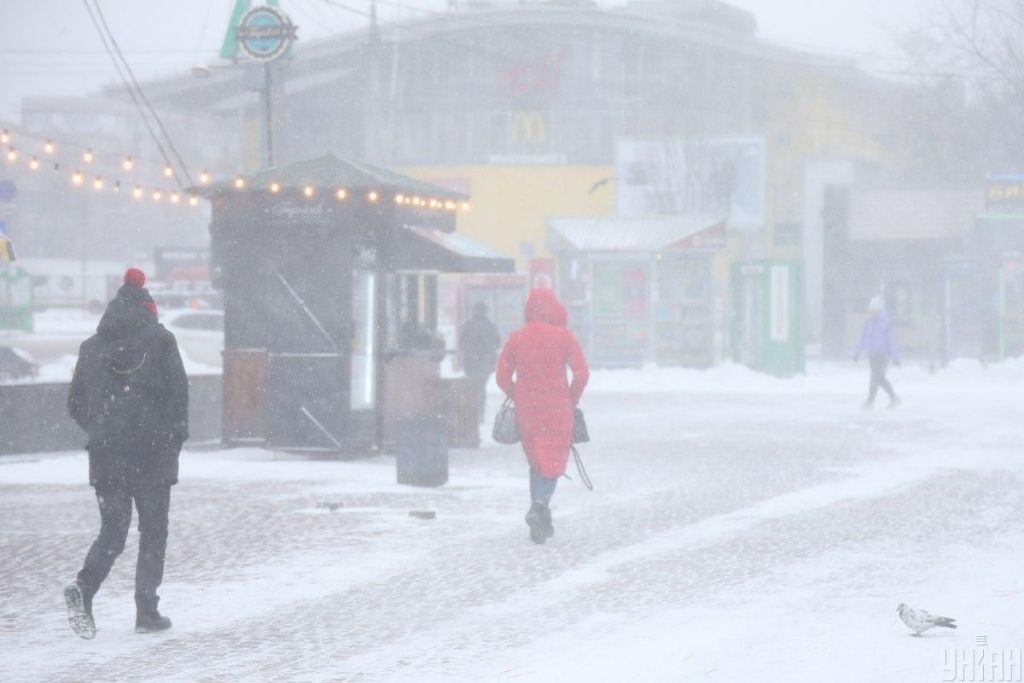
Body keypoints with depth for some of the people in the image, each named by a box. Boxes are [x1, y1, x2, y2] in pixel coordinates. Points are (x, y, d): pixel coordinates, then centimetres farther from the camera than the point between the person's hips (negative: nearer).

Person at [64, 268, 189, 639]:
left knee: (112, 532, 8)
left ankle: (84, 588, -18)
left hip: (105, 455, 3)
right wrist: (175, 437, 3)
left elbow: (75, 403, 12)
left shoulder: (92, 346, 9)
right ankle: (147, 611, 6)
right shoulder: (159, 340, -2)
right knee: (153, 532, 7)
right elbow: (177, 392, -7)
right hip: (153, 454, -3)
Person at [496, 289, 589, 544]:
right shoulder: (563, 336, -5)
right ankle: (540, 505, -24)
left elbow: (502, 377, 2)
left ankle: (541, 521, 12)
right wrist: (571, 401, 6)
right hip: (557, 409, -3)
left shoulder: (516, 338, 2)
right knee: (553, 462, 1)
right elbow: (582, 373, -8)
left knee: (536, 462, 15)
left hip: (526, 410, 3)